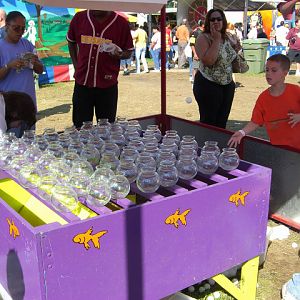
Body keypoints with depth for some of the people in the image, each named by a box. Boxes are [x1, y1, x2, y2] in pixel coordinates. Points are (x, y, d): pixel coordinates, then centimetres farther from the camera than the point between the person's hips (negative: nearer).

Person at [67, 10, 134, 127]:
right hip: (82, 83, 2)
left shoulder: (121, 23, -6)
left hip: (107, 86, -2)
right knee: (80, 128, 11)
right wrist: (76, 66, 11)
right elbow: (71, 42, 18)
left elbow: (128, 52, 3)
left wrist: (119, 55, -18)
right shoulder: (79, 18, 0)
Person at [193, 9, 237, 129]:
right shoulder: (203, 38, -11)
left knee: (222, 122, 13)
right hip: (208, 86, -6)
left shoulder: (227, 38, 8)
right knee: (208, 123, 1)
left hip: (228, 86, 6)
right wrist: (216, 40, -20)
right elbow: (208, 61, -26)